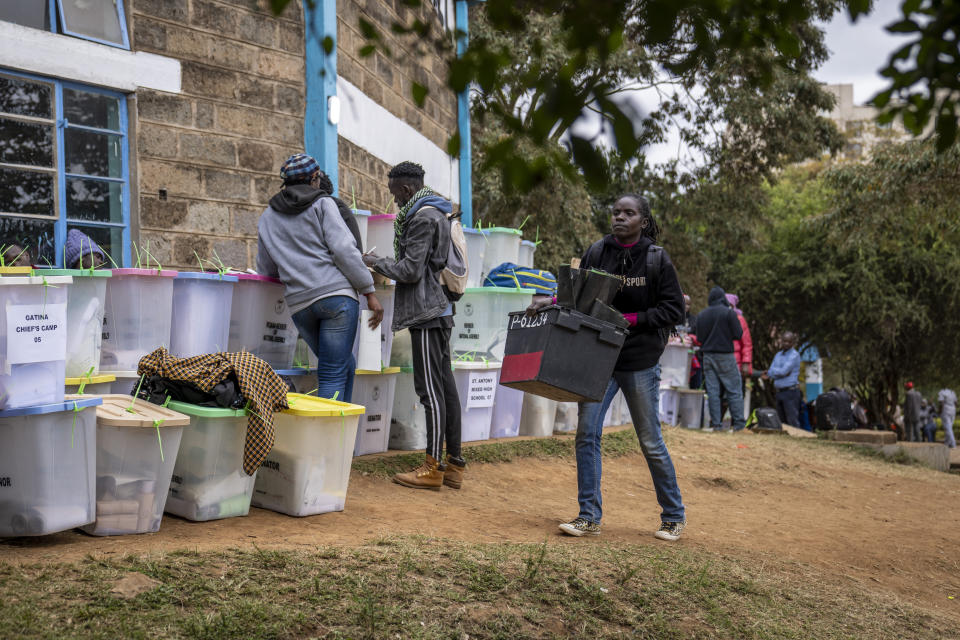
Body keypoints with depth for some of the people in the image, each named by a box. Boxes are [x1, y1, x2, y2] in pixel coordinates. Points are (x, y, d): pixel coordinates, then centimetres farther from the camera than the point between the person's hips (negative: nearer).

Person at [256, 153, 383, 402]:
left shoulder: (267, 218, 19)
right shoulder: (322, 204, 5)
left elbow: (265, 270, 19)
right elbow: (344, 249, -6)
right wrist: (369, 292, -5)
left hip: (299, 304, 5)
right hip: (337, 294, -5)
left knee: (346, 366, 20)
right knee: (333, 374, -5)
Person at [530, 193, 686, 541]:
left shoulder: (657, 258, -5)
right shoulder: (597, 253, 1)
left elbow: (674, 309, -5)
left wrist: (631, 319, -15)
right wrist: (553, 301, -8)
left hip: (640, 362, -3)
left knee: (651, 442, 6)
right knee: (586, 433, -4)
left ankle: (674, 515, 24)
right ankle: (589, 516, 8)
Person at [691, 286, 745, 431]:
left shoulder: (701, 315, 6)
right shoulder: (729, 313, -9)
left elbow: (698, 337, 8)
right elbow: (738, 334, -9)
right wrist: (726, 334, 9)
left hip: (708, 356, 4)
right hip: (725, 356, -4)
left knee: (712, 391, 5)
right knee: (734, 390, 3)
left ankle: (716, 424, 4)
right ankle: (738, 423, 2)